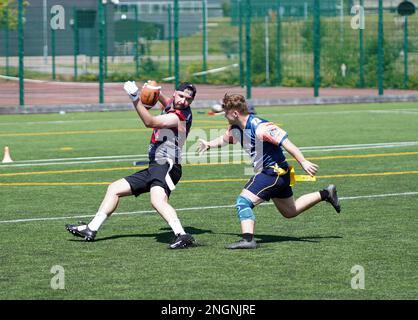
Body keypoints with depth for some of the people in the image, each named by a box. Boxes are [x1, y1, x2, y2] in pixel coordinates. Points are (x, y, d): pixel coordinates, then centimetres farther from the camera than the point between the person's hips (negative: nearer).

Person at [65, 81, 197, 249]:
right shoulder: (172, 106, 13)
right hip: (154, 167, 10)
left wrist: (136, 98, -25)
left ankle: (182, 236, -50)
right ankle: (91, 229, 19)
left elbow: (150, 122, -25)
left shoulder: (180, 117, -15)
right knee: (114, 188, 16)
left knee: (158, 200, -37)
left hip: (166, 166, -10)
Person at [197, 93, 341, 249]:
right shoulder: (237, 128, 3)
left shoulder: (259, 127, -24)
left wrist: (303, 162, -29)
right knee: (289, 212, 23)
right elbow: (225, 138, 28)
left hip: (274, 171, -10)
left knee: (243, 201, -20)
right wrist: (209, 144, 21)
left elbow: (285, 141, -26)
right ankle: (326, 194, 32)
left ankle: (248, 239, -32)